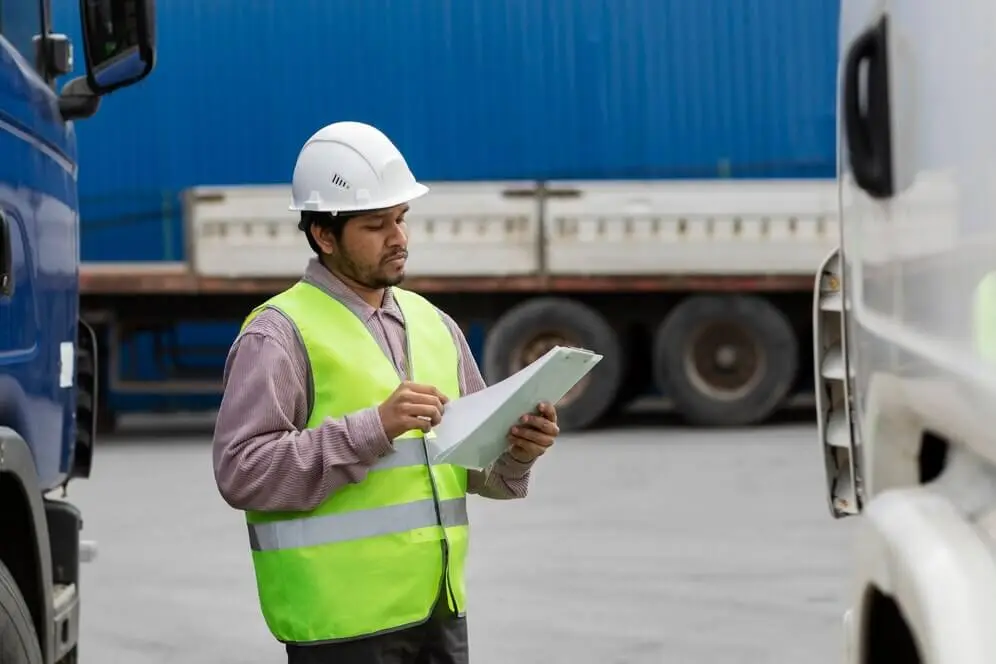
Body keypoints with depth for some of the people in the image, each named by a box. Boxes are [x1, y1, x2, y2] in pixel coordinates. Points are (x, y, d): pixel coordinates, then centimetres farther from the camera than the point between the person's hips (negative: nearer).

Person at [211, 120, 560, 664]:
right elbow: (242, 469, -18)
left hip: (439, 609, 7)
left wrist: (518, 448, -5)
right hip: (342, 620, -7)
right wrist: (373, 428, -24)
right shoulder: (281, 333, -7)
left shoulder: (432, 323, 15)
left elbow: (479, 461, 19)